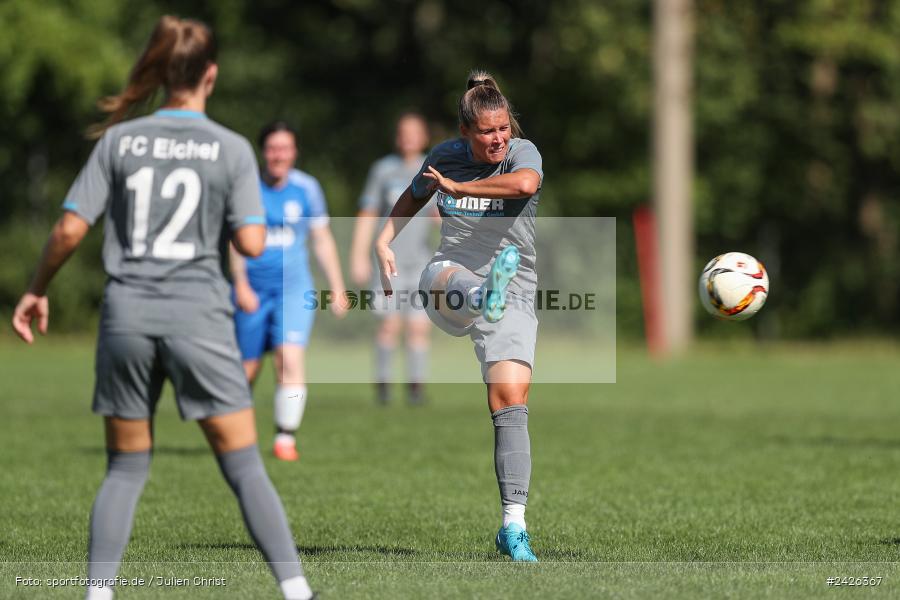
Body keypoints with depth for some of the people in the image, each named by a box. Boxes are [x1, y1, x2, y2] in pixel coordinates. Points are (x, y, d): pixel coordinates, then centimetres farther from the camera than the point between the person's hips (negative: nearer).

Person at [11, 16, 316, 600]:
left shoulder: (118, 140, 3)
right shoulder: (232, 149, -2)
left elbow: (70, 229, 0)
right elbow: (252, 242, -8)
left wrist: (37, 290, 14)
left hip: (127, 316, 2)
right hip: (199, 316, -2)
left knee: (126, 469, 13)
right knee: (246, 467, 3)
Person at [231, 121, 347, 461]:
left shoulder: (306, 188, 2)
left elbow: (322, 240, 11)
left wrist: (337, 288, 9)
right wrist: (241, 285, -11)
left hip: (293, 287, 0)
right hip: (253, 289, 0)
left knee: (290, 358, -19)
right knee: (246, 370, 7)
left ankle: (286, 438, -13)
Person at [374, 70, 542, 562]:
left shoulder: (522, 152, -5)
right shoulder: (445, 156, 5)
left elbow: (525, 184, -31)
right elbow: (411, 199, 27)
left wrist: (456, 187, -21)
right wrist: (384, 241, 10)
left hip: (513, 297, -2)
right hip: (451, 290, 2)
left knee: (510, 402, -15)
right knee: (445, 275, -37)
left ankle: (513, 526, -14)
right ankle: (485, 297, -73)